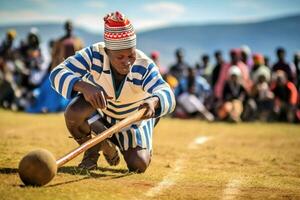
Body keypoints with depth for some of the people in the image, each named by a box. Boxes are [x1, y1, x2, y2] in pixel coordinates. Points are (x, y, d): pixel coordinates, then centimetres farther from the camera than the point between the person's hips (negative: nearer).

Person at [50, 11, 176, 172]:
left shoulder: (144, 66, -35)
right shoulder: (94, 54, -33)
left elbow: (167, 95, -48)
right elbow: (58, 74, -39)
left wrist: (153, 101, -74)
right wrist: (84, 86, -60)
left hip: (134, 115, 1)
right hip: (98, 106, 0)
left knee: (139, 166, -8)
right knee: (73, 113, -34)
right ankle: (92, 150, 1)